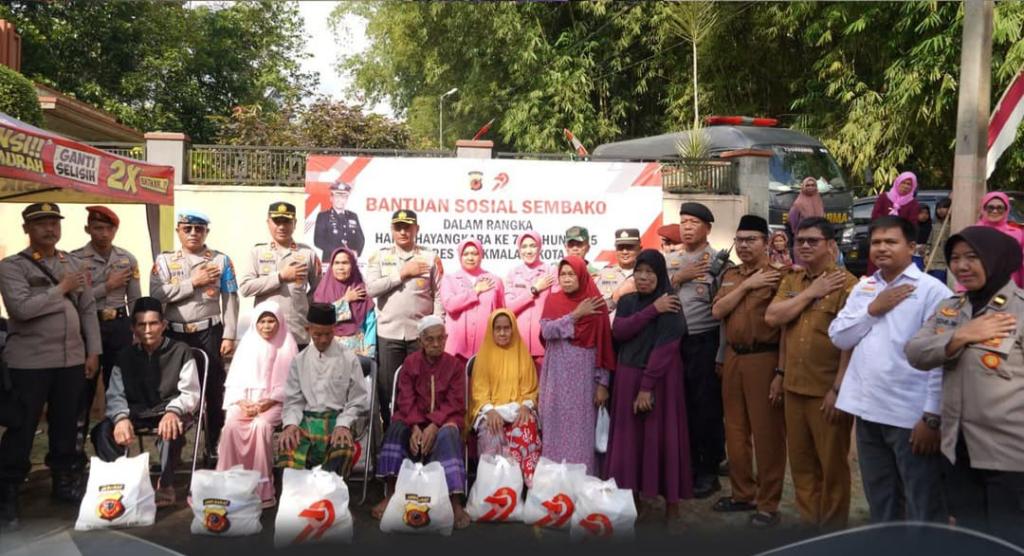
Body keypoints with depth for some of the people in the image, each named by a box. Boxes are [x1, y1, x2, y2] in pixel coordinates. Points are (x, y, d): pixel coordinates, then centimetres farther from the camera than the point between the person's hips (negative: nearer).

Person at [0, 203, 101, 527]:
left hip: (72, 360, 4)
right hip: (29, 362, -4)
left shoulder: (73, 264, 10)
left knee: (66, 424, 13)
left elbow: (88, 309, 10)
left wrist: (93, 351, 6)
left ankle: (64, 480, 29)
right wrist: (61, 289, -13)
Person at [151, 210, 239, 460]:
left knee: (213, 389, 4)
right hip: (175, 334, 1)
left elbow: (230, 299, -1)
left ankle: (214, 445, 17)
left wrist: (228, 336, -7)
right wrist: (193, 282, -12)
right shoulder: (164, 260, 6)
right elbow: (156, 294, -9)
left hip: (209, 332, -1)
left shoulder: (221, 260, 2)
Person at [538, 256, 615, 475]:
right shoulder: (553, 300, 6)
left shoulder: (595, 304, -1)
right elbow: (546, 331, -10)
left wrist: (603, 382, -6)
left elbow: (604, 345, -2)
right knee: (557, 426, 6)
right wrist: (576, 314, -13)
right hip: (558, 376, 2)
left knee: (582, 428, 0)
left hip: (584, 376, -2)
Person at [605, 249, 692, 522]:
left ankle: (671, 500, 9)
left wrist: (647, 386, -20)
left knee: (662, 436, -1)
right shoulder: (627, 301, 7)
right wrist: (652, 310, -17)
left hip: (660, 378, -4)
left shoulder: (671, 305, -9)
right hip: (627, 377, 5)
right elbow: (618, 332, -10)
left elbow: (665, 346, -16)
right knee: (630, 436, 7)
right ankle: (632, 492, 18)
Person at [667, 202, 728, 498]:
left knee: (707, 407, 3)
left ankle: (709, 471, 18)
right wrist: (678, 278, -9)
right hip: (674, 341, 5)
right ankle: (687, 466, 29)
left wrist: (721, 355, -12)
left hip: (705, 342, -5)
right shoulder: (670, 260, 10)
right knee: (681, 406, 13)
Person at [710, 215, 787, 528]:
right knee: (735, 431, 15)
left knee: (767, 433, 1)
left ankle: (768, 504, 13)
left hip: (764, 359, -7)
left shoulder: (778, 276, -9)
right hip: (733, 358, 7)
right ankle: (743, 493, 29)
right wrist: (747, 285, -10)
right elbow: (717, 311, 0)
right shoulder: (730, 276, 13)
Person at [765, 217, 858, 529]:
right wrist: (810, 292, -7)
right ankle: (809, 520, 31)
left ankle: (832, 526, 24)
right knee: (800, 459, 15)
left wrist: (839, 388, -18)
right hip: (794, 386, 6)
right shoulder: (790, 281, 11)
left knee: (832, 462, 7)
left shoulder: (846, 284, -11)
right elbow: (772, 317, -3)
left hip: (827, 390, -6)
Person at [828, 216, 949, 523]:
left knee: (922, 508, 4)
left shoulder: (931, 289, -8)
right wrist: (873, 309, -7)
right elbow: (838, 337, 6)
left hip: (911, 416, -6)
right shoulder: (863, 288, 11)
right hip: (868, 411, 6)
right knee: (879, 501, 20)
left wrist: (932, 417, -15)